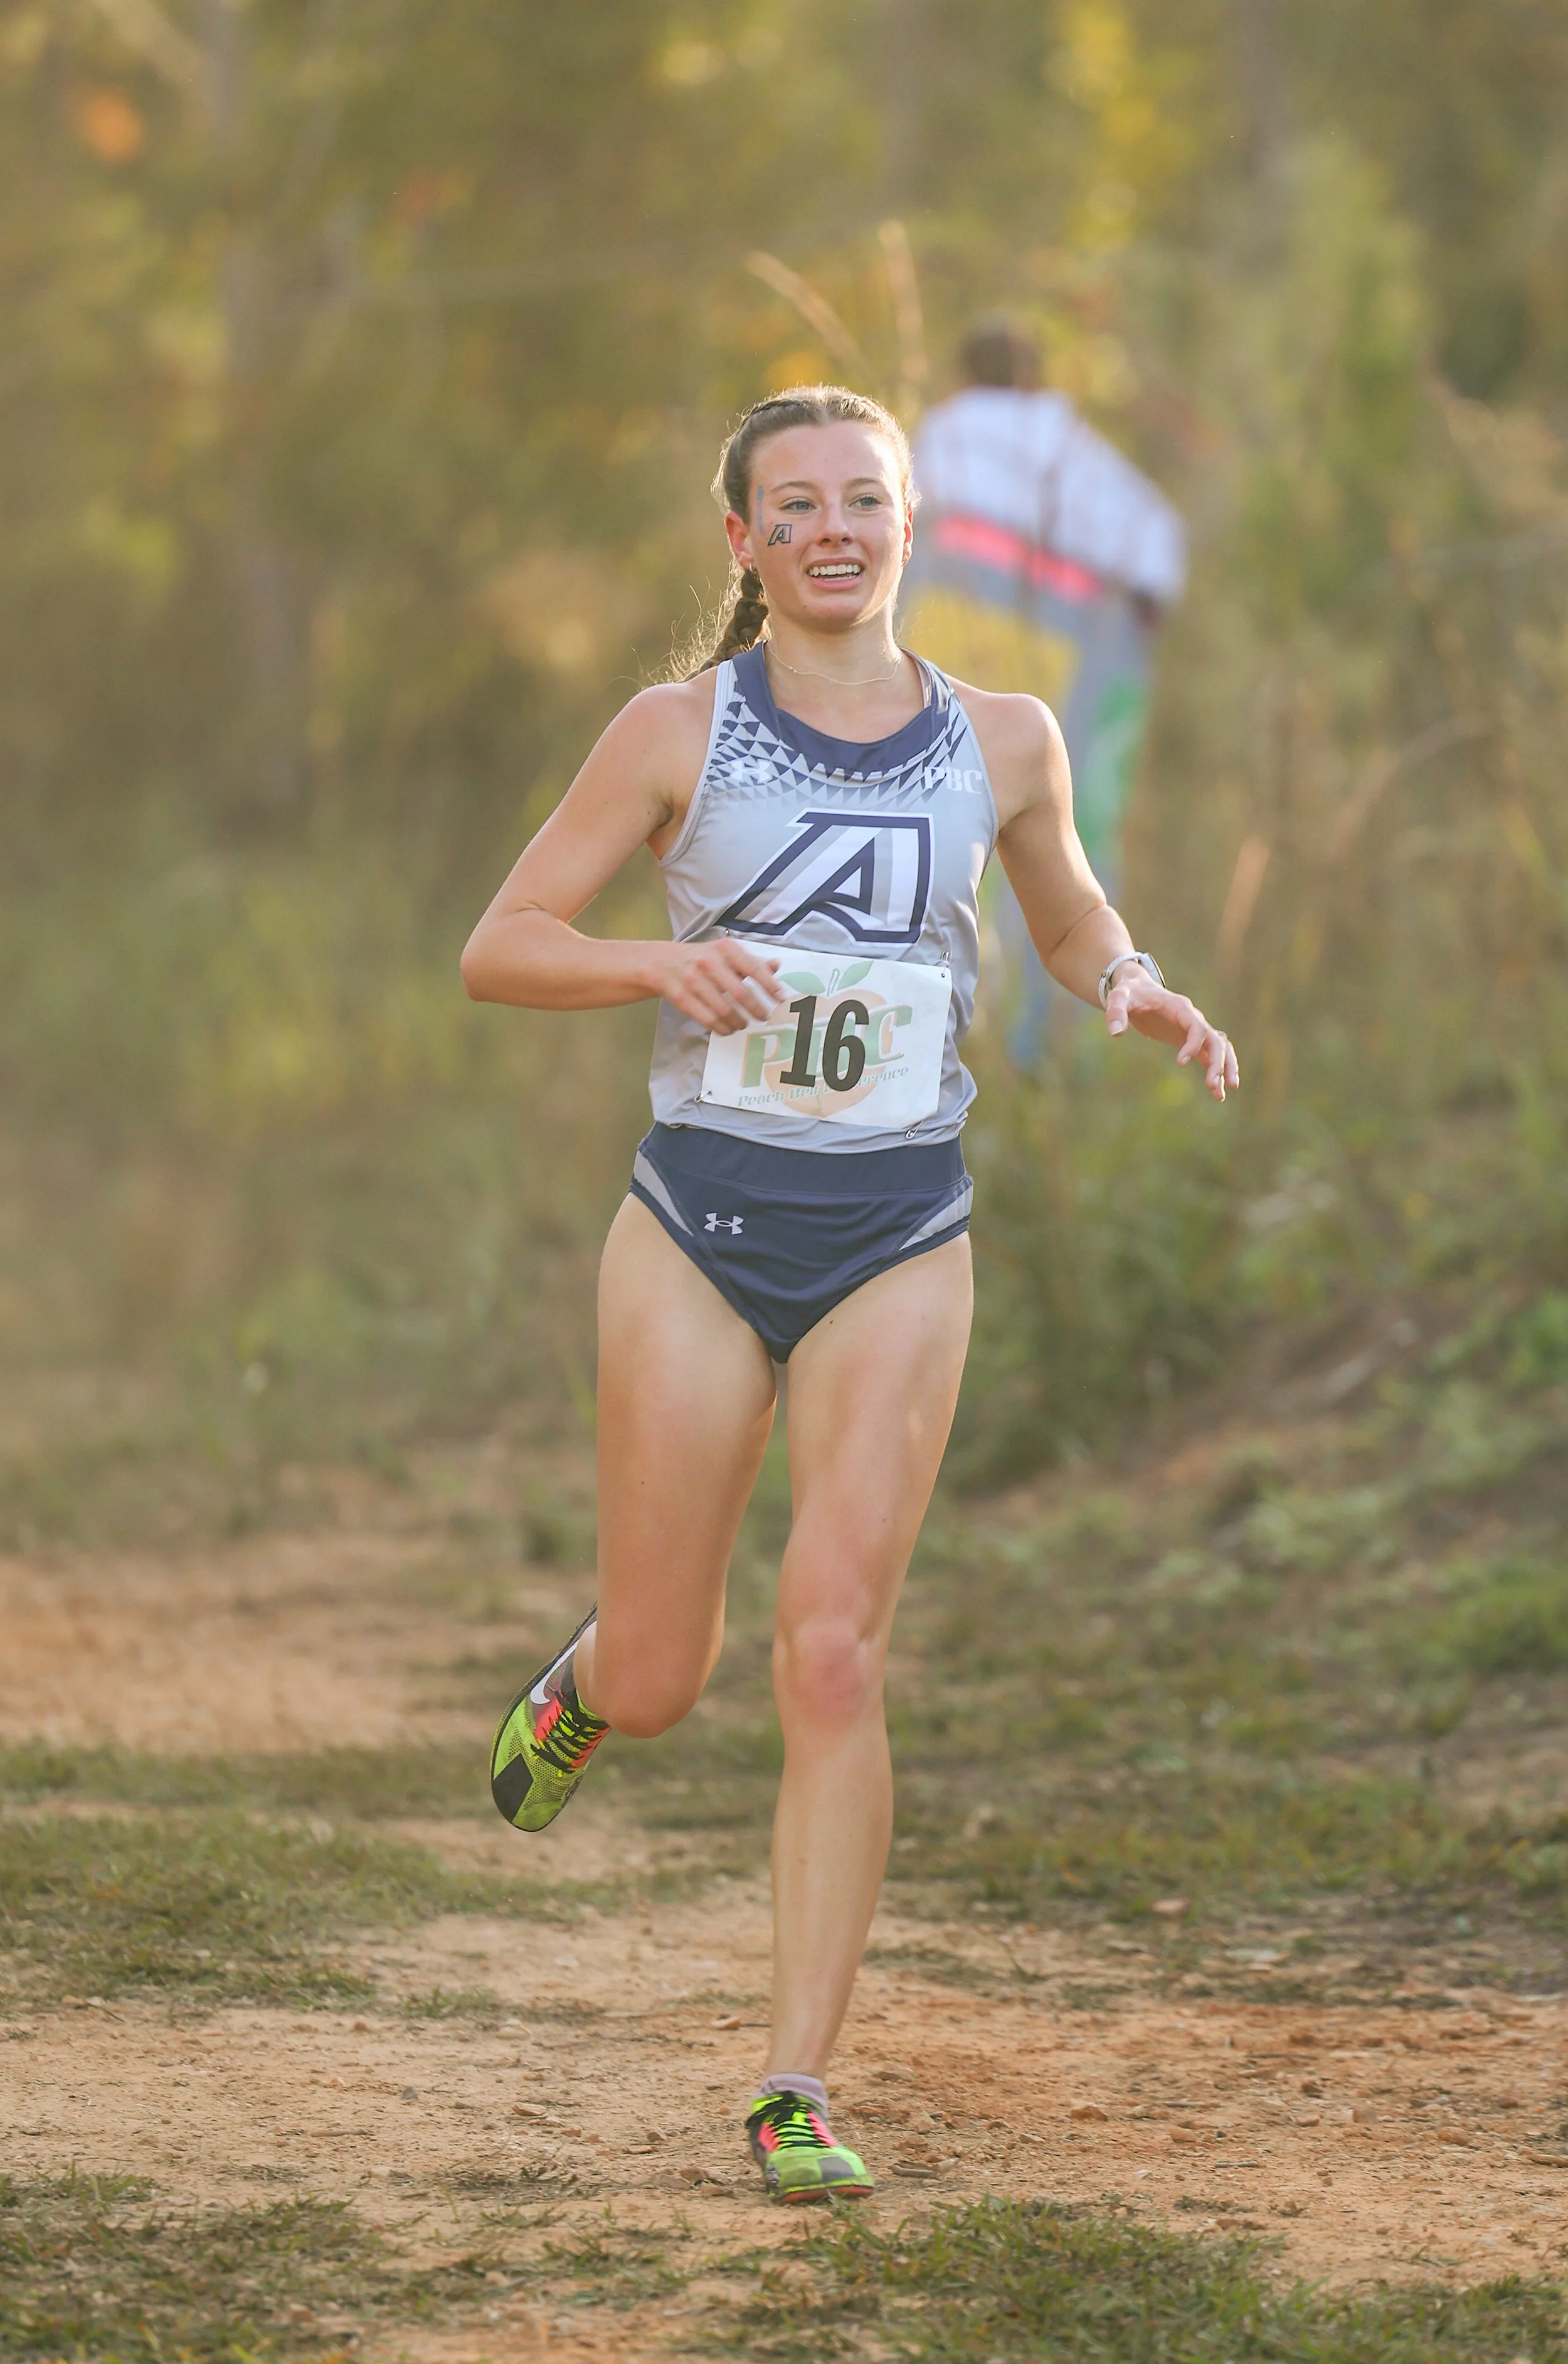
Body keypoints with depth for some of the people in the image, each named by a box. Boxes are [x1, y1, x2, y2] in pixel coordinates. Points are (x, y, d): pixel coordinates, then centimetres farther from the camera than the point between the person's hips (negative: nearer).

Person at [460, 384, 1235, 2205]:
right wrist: (658, 966, -20)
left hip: (897, 1246, 0)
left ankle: (797, 2087, -7)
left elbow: (1074, 924, 23)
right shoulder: (681, 733, -1)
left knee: (833, 1657, -13)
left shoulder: (1002, 742, 6)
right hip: (701, 1225, 0)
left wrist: (1138, 995, -1)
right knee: (660, 1680, 5)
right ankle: (586, 1681, 45)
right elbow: (497, 950, 0)